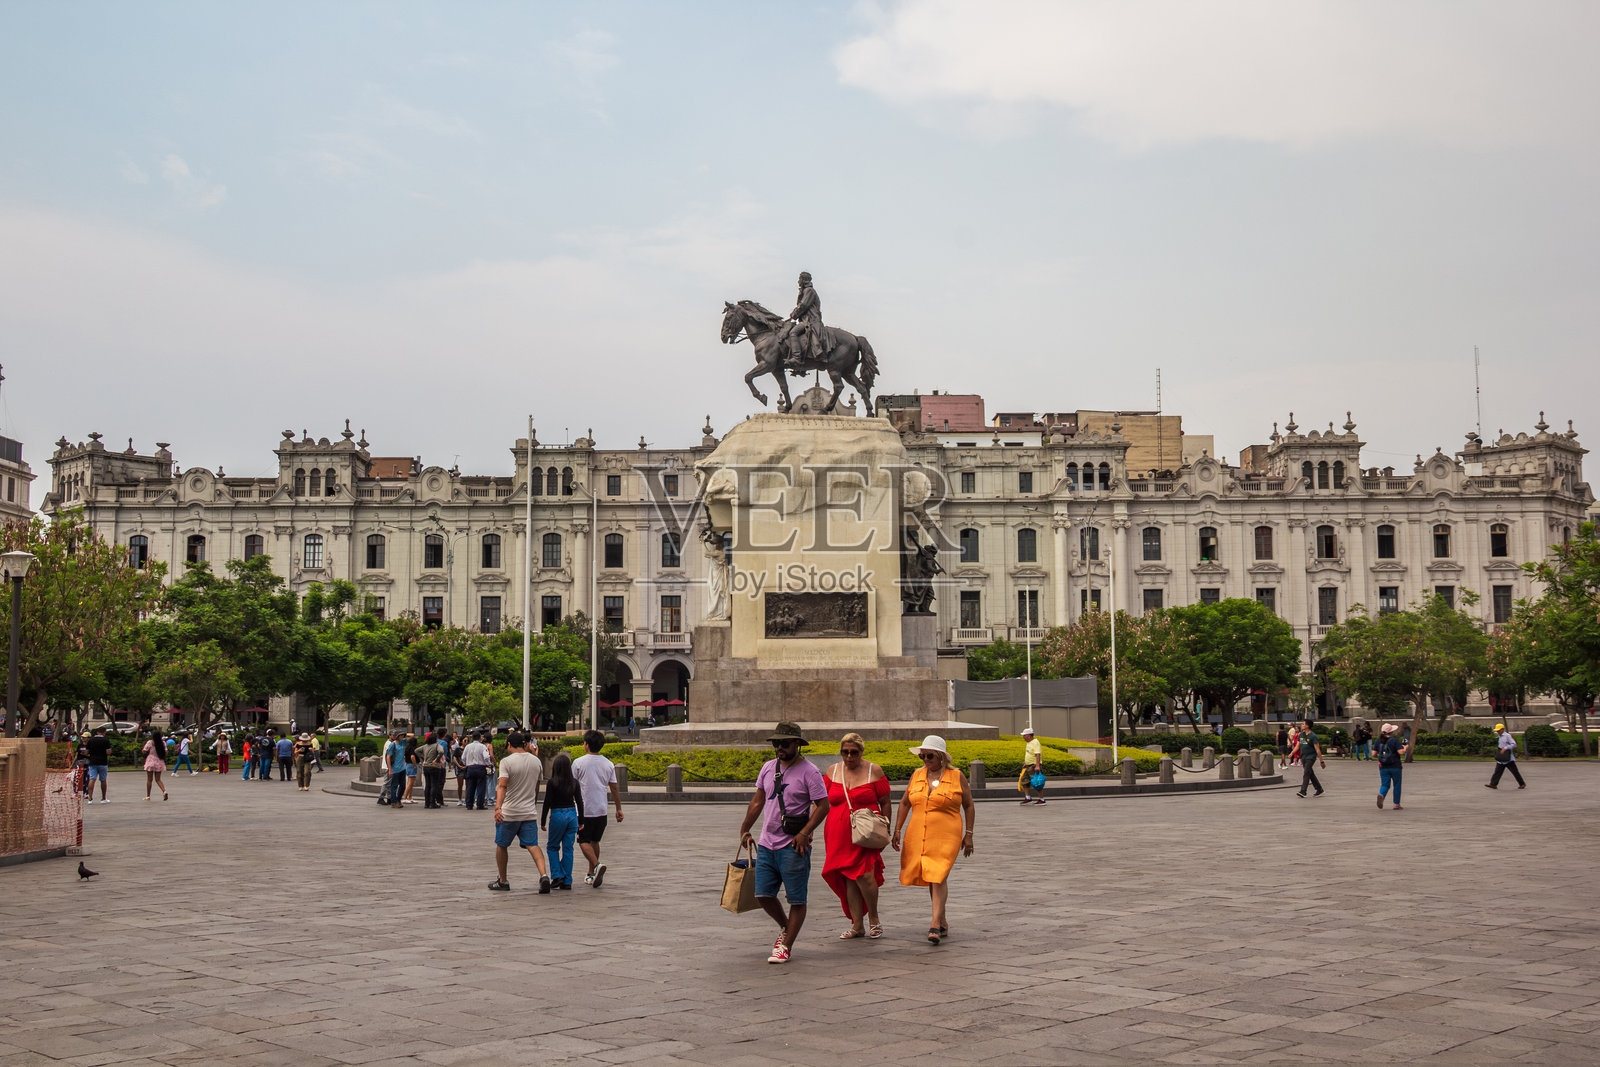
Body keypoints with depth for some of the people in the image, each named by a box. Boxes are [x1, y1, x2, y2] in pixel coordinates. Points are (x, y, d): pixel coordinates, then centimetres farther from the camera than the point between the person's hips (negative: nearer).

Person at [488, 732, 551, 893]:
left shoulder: (507, 761, -9)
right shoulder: (536, 761, 8)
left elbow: (502, 786, -21)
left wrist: (498, 807, -29)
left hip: (509, 813, -4)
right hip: (530, 812, 4)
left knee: (501, 845, 13)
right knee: (532, 845, -1)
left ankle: (502, 881, 21)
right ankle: (544, 875, -22)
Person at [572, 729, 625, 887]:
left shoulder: (578, 762, -7)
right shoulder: (608, 764, 4)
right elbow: (614, 789, 7)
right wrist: (619, 809, 14)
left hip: (584, 810, -4)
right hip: (601, 809, 4)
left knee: (584, 841, 1)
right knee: (595, 841, 16)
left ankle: (597, 865, -23)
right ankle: (591, 875, 20)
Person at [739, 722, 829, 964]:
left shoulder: (809, 771, -8)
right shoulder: (768, 767, 10)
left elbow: (823, 805, -10)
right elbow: (757, 801, 18)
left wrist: (805, 833, -18)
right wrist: (744, 831, 17)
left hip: (793, 846, -6)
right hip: (767, 843, 6)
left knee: (796, 900, 0)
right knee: (763, 894, 6)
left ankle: (785, 947, 8)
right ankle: (785, 928, 30)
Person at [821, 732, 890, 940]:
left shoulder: (874, 771, 1)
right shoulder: (833, 771, 9)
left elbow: (885, 803, 5)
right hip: (839, 835, 3)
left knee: (864, 876, -14)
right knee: (849, 879, 3)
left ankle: (874, 920, 7)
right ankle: (857, 926, 11)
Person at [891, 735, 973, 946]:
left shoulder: (957, 776, -1)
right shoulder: (917, 775, 9)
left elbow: (968, 805, 5)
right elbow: (905, 803, 14)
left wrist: (968, 834, 0)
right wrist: (897, 831, 10)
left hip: (945, 836, -4)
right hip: (919, 837, 5)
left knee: (939, 877, -15)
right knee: (930, 878, 10)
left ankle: (935, 925, -18)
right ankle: (943, 922, 23)